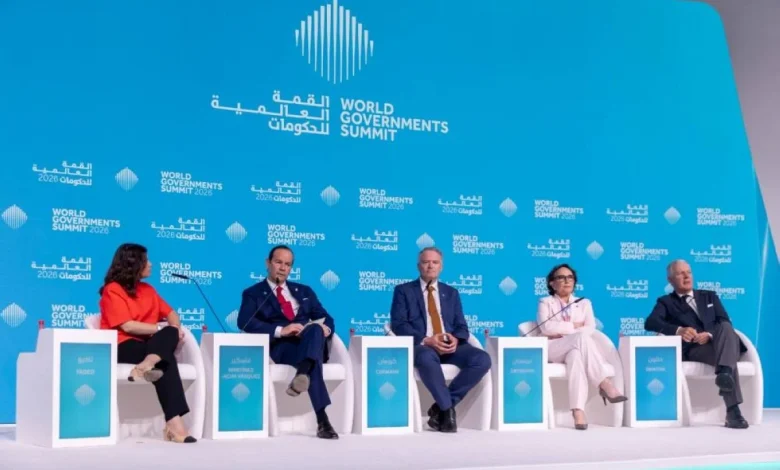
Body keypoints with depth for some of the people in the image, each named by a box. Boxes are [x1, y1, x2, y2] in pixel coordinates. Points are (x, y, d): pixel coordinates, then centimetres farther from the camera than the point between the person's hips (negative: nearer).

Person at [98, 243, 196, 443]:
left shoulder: (147, 290, 21)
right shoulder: (113, 290, -2)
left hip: (150, 345, 6)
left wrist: (174, 328, -5)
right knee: (166, 360, -32)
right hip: (123, 347, -6)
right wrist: (161, 328, -14)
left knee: (171, 334, -29)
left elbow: (170, 313, 18)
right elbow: (127, 326, -13)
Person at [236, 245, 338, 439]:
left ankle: (302, 374, -61)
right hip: (280, 347, -3)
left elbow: (326, 318, 20)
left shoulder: (304, 291, 29)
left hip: (310, 343, 4)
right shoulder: (253, 294, 13)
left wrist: (324, 328, -8)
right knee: (315, 358, -39)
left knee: (316, 329, -36)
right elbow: (245, 323, -7)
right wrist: (280, 330, -20)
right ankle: (322, 420, -49)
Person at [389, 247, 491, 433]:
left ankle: (440, 407, -17)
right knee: (427, 358, -42)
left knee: (482, 359, -26)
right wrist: (426, 340, -17)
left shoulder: (451, 292, 22)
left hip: (450, 346, 4)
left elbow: (462, 326, 15)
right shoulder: (403, 290, 11)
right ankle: (447, 409, -25)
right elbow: (398, 325, -1)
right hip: (421, 346, -4)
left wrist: (456, 339, -11)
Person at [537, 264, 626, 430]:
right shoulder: (545, 302, 16)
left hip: (578, 348, 2)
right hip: (552, 350, -2)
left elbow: (591, 328, 3)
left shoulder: (584, 303, 23)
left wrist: (562, 333, -9)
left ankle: (578, 411, -57)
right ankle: (605, 384, -44)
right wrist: (574, 326, -3)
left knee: (576, 355, -42)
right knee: (581, 337, -37)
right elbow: (546, 328, -5)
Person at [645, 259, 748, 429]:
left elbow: (725, 321, 11)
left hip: (718, 342, 3)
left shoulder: (709, 296, 28)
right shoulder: (666, 302, 17)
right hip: (694, 349, -3)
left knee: (725, 327, -33)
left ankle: (724, 373, -54)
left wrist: (709, 335, -14)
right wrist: (678, 330, -26)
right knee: (729, 359, -35)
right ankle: (733, 411, -47)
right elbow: (650, 323, -6)